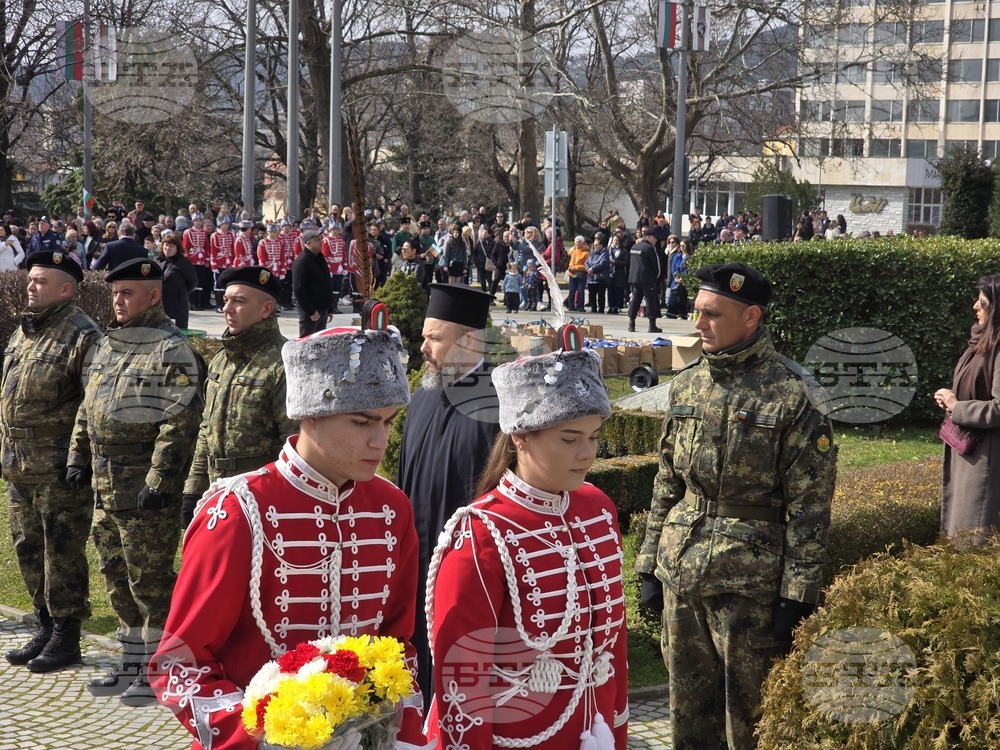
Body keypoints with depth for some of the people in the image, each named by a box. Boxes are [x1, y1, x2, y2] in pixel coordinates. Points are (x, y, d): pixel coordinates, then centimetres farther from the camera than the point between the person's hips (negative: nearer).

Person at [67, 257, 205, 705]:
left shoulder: (172, 351, -13)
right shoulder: (107, 345, 15)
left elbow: (180, 422, -19)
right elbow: (87, 408, 23)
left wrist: (159, 480, -23)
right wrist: (79, 458, 16)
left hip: (146, 488, -9)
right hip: (105, 484, 9)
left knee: (150, 579, -2)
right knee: (117, 577, 15)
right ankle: (132, 664, 27)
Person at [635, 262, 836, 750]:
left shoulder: (794, 395, -11)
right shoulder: (687, 384, 7)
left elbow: (809, 505, -11)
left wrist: (798, 594, -13)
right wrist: (649, 564, 11)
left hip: (750, 581, -5)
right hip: (681, 572, 6)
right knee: (687, 709, 14)